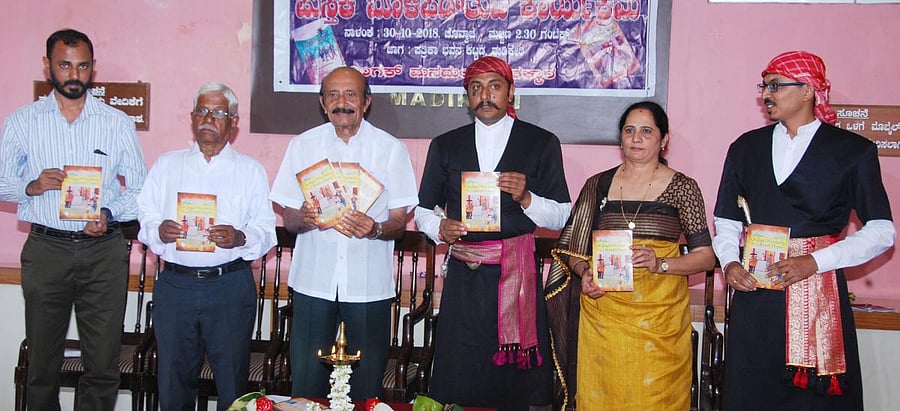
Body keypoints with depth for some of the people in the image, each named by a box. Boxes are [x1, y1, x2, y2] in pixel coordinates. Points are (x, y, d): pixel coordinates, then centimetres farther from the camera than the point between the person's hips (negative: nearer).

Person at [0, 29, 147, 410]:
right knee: (42, 361, 12)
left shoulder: (118, 123, 4)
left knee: (102, 364, 3)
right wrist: (32, 186, -12)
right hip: (46, 248, 1)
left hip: (103, 251, 0)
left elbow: (140, 188, 5)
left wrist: (109, 214, -12)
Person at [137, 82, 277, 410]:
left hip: (230, 287, -2)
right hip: (174, 284, 2)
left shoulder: (251, 171, 7)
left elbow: (266, 232, 0)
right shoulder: (167, 165, 14)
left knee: (232, 382, 4)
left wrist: (240, 238, -19)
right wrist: (159, 231, -13)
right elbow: (145, 220, 9)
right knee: (173, 380, 9)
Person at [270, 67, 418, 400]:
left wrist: (374, 229, -21)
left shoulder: (391, 149, 2)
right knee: (306, 384, 6)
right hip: (313, 281, 1)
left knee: (366, 387, 6)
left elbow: (400, 223, 0)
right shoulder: (302, 145, 6)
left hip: (369, 284, -1)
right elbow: (288, 220, 6)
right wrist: (303, 218, -17)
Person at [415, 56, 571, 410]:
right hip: (463, 276, 2)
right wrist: (440, 228, -4)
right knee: (459, 379, 2)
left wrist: (525, 198, -13)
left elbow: (561, 217, 5)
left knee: (517, 382, 0)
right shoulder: (445, 145, 13)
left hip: (518, 274, -2)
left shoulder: (542, 143, 6)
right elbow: (422, 209, 18)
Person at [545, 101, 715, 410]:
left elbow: (705, 256, 0)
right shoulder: (597, 185, 8)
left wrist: (660, 263, -16)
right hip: (602, 312, 2)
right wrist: (584, 271, -8)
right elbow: (573, 248, 13)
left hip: (659, 315, -1)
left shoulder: (683, 187, 2)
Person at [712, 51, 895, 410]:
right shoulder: (745, 148, 11)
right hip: (753, 291, 3)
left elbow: (882, 231, -1)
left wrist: (814, 262, -12)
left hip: (818, 293, -2)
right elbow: (726, 222, 16)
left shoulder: (854, 151, 1)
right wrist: (729, 262, -3)